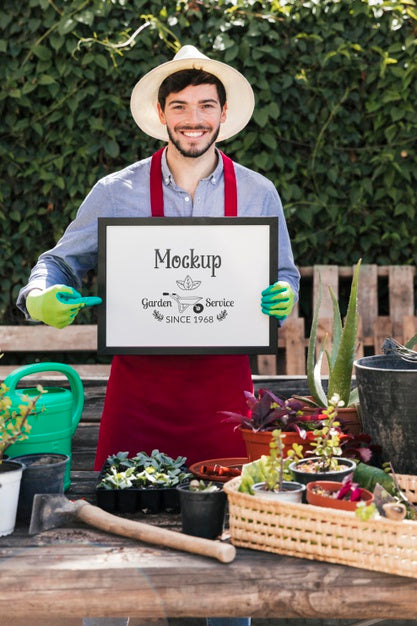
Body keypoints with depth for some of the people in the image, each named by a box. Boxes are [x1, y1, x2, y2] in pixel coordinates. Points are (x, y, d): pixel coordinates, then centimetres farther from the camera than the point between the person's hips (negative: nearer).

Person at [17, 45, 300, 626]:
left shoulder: (258, 193, 6)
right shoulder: (117, 192, 2)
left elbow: (284, 276, 14)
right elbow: (62, 262, 10)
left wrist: (283, 296, -9)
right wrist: (42, 294, -12)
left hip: (223, 381, 1)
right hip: (140, 378, 0)